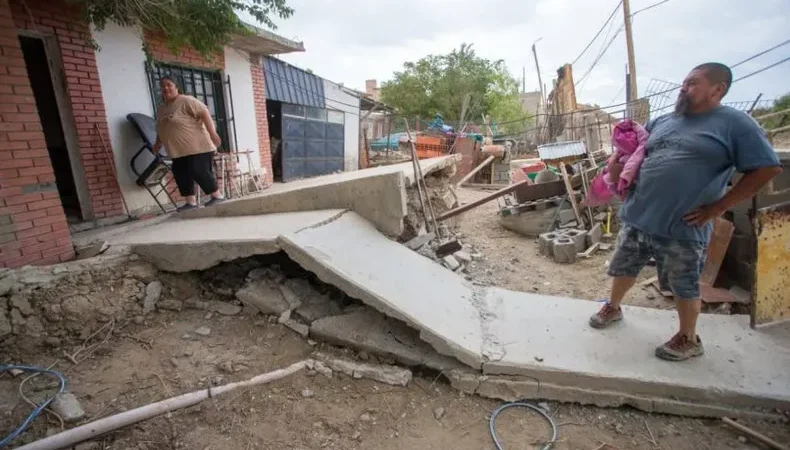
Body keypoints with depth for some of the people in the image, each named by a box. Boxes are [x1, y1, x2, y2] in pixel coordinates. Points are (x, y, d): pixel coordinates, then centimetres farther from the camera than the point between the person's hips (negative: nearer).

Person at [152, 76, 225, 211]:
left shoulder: (186, 101, -8)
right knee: (181, 175, 4)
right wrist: (158, 144, 21)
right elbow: (161, 129, 28)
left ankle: (217, 196, 0)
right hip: (178, 151, 9)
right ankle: (191, 202, 9)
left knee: (199, 172, -12)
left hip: (197, 147, -8)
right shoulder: (161, 109, 18)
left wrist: (212, 133, -24)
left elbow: (204, 113, -16)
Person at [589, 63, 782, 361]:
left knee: (684, 287, 10)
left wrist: (717, 208, -10)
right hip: (637, 217, 5)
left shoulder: (735, 124, -5)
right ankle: (613, 308, 41)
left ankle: (688, 340, 30)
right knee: (623, 268, 18)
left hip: (682, 228, -5)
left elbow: (767, 168, -6)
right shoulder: (661, 122, 12)